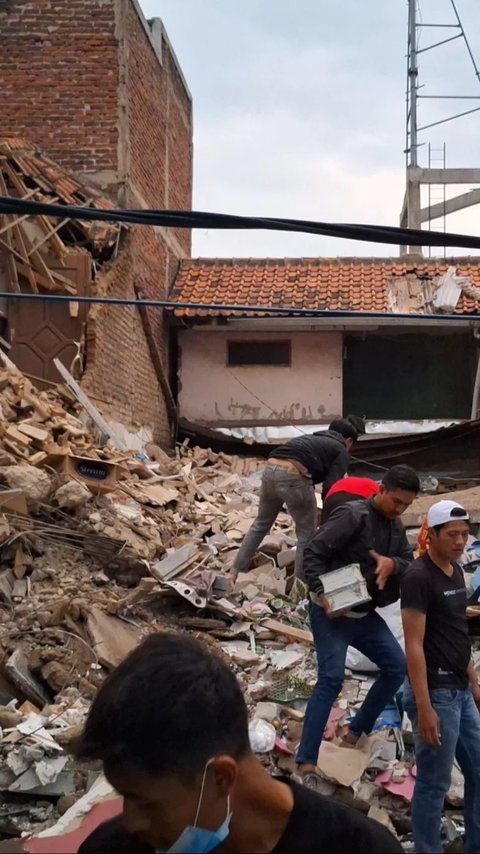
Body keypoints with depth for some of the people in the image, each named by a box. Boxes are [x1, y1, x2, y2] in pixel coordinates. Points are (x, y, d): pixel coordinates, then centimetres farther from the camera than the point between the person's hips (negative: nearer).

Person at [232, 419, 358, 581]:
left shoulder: (312, 439, 36)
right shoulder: (340, 450, 16)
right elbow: (331, 487, 3)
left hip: (270, 469, 7)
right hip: (293, 475, -7)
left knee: (261, 523, 27)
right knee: (307, 533, 10)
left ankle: (236, 572, 32)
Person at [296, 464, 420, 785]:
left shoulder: (396, 526, 7)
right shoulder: (352, 515, -17)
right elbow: (313, 554, -20)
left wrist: (393, 563, -18)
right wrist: (322, 594, -29)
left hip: (366, 614, 8)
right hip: (331, 613, -8)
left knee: (398, 667, 10)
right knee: (332, 678, -17)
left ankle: (357, 731, 25)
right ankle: (306, 761, -13)